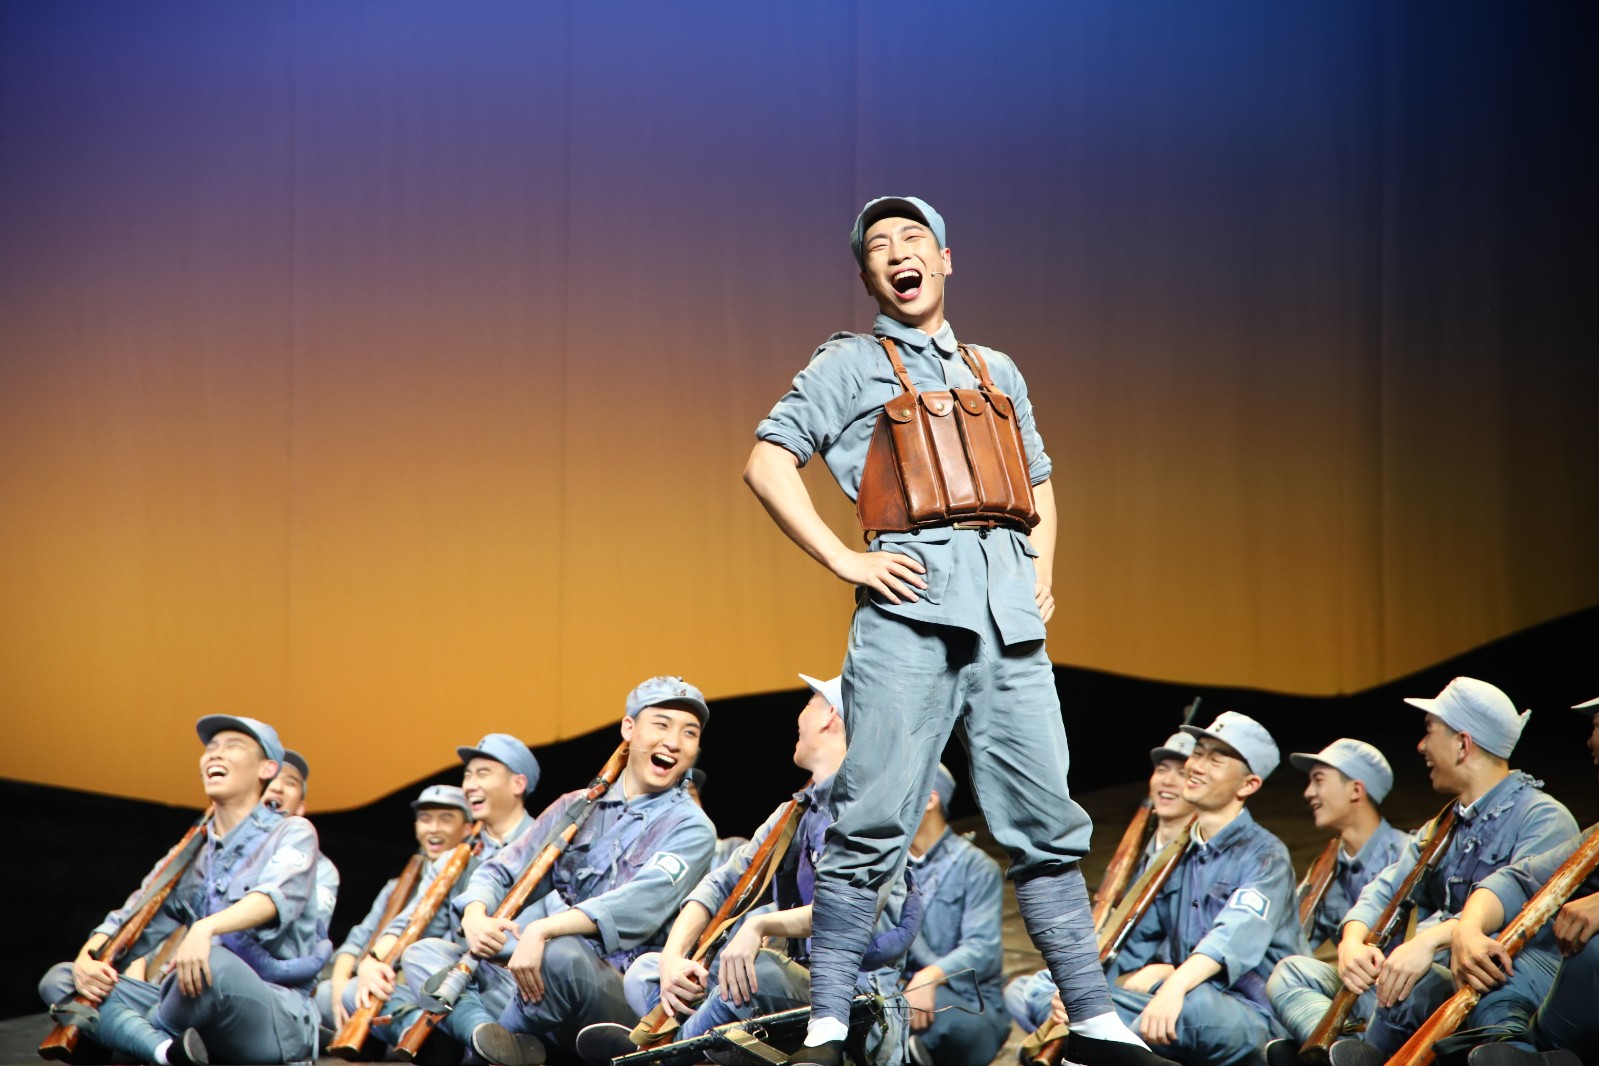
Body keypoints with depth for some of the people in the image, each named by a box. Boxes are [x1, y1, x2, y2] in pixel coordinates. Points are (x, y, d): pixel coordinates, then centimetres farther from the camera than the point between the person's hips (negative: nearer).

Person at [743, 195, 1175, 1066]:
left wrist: (1042, 576, 17)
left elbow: (1038, 483, 33)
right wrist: (844, 560, -7)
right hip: (911, 610, -4)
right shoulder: (850, 365, 9)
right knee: (872, 824, -7)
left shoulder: (997, 372, 24)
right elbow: (768, 463, 1)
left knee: (1045, 823, 3)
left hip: (1009, 624, 4)